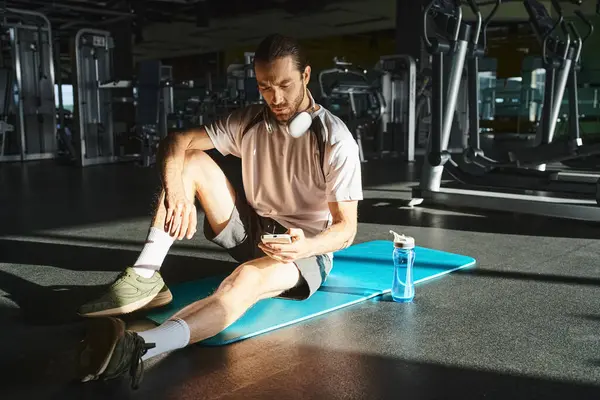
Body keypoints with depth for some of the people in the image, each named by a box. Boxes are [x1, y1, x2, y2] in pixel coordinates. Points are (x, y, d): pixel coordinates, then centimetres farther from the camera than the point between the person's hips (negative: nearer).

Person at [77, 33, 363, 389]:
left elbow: (347, 228, -19)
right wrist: (176, 190, -27)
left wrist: (305, 247, -40)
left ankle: (138, 348, -63)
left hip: (308, 249, -5)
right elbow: (177, 142, -6)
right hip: (253, 232, 6)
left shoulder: (336, 140, -18)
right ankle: (145, 279, -25)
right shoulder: (248, 122, -3)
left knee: (246, 278, -41)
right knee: (190, 160, -11)